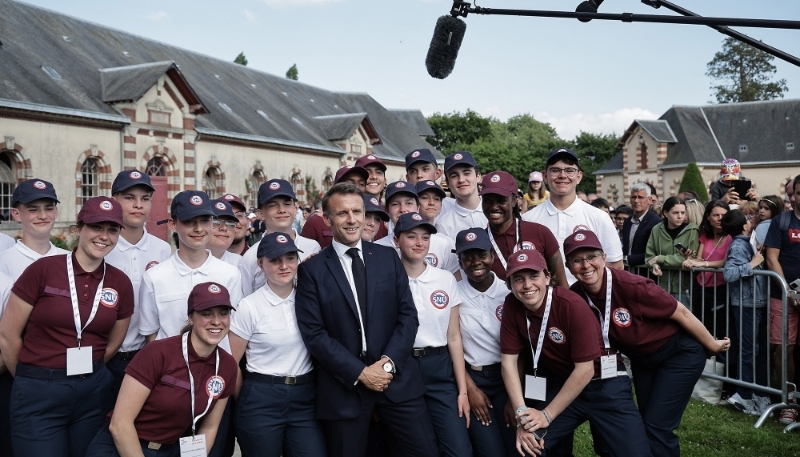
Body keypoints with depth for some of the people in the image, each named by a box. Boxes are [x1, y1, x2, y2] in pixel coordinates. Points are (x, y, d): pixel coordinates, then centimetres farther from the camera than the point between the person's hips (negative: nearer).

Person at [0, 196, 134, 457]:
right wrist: (33, 379, 7)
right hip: (38, 394, -3)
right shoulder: (42, 270, -10)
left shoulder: (120, 283, 1)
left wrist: (85, 375, 12)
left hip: (94, 392, 4)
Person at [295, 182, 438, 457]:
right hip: (344, 385, -2)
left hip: (397, 377, 2)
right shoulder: (312, 269, -2)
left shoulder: (388, 257, 6)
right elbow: (313, 333, -7)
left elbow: (408, 315, 2)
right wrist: (359, 372, -12)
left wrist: (388, 362, -10)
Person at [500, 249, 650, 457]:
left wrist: (547, 415, -17)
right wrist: (522, 415, -15)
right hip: (561, 385, 4)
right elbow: (509, 361, -7)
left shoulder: (572, 305, -24)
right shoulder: (512, 306, -12)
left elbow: (585, 369, -20)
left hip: (605, 385, -3)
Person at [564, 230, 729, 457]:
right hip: (641, 359, 6)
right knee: (647, 423, 19)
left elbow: (681, 313, -19)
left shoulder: (631, 285, -34)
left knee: (656, 428, -8)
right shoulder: (575, 297, -18)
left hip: (679, 354, -6)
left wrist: (712, 345, -7)